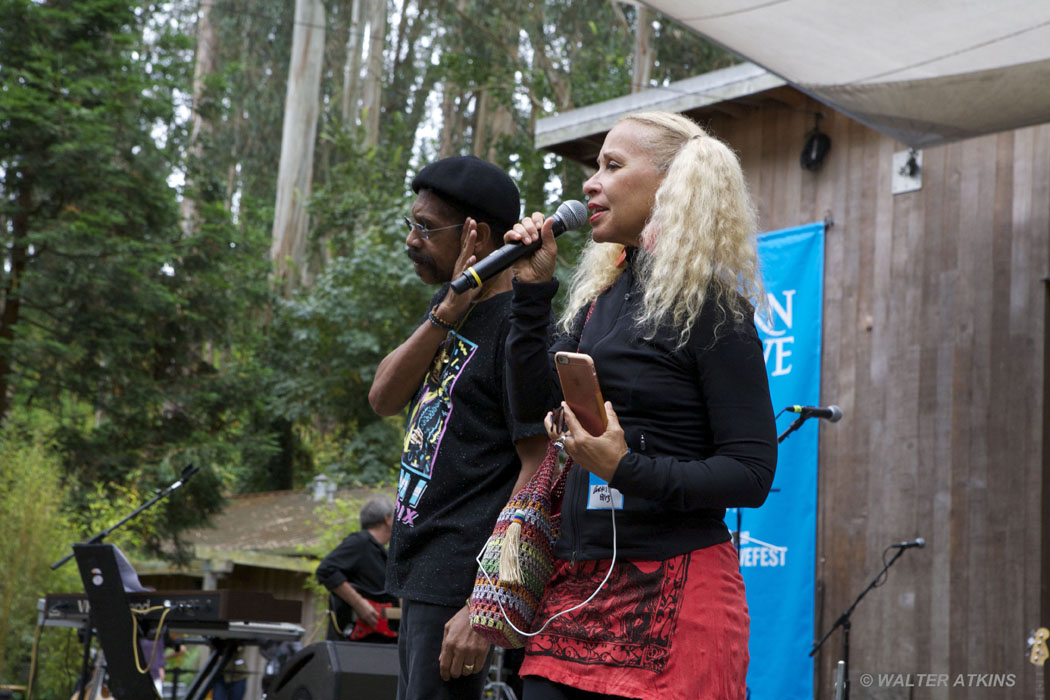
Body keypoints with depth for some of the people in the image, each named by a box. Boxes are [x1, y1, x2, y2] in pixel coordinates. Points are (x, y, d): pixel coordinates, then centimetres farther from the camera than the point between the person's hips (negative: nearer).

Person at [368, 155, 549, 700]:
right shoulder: (447, 304, 13)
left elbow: (541, 471, -19)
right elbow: (384, 400, 3)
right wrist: (447, 313, -11)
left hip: (461, 575, -9)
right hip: (420, 573, 9)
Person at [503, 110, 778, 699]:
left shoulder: (710, 306, -9)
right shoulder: (604, 293, 14)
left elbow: (753, 472, -13)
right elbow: (533, 401, 11)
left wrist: (628, 468, -24)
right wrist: (533, 287, 4)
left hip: (671, 591, -6)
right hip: (579, 584, 7)